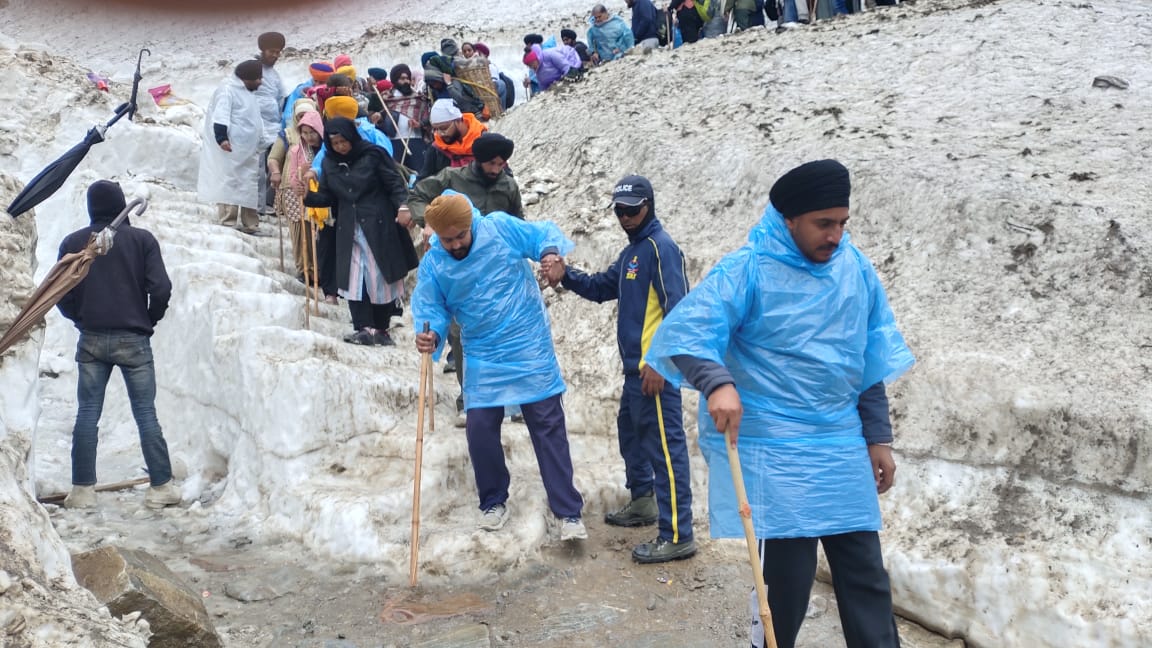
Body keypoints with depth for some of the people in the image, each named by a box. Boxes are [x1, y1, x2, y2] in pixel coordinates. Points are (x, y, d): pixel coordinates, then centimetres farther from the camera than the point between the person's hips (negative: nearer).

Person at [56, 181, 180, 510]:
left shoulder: (73, 242, 2)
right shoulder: (142, 239, -3)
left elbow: (62, 296, 1)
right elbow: (161, 289, -8)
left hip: (91, 340, 1)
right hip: (134, 340, -1)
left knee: (87, 414, 7)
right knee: (146, 414, 3)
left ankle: (83, 490, 8)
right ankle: (162, 486, 4)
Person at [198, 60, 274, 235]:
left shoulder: (249, 94, 22)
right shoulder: (227, 91, -7)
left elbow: (258, 122, 29)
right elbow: (220, 117, -19)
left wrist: (269, 142, 25)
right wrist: (222, 138, -31)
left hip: (249, 152, 9)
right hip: (230, 149, -9)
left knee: (250, 187, 9)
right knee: (229, 183, -10)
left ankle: (250, 225, 13)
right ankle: (228, 223, -9)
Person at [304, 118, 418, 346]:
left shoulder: (373, 155, -5)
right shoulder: (330, 163, 9)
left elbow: (395, 183, -6)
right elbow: (327, 197, 12)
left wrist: (402, 207, -21)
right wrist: (308, 197, -8)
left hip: (378, 227, -4)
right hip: (349, 230, 4)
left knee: (381, 278, 2)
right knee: (354, 280, -3)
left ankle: (381, 329, 12)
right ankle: (363, 328, 0)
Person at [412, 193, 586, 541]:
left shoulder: (501, 227, -11)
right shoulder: (432, 265, -3)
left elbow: (545, 234, -4)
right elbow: (430, 308, -3)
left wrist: (550, 252, -26)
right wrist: (432, 335, -24)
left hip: (530, 351, -3)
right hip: (483, 360, 3)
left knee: (549, 427, 0)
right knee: (480, 429, 0)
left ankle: (569, 512, 5)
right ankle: (494, 502, 25)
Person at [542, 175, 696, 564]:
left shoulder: (661, 247, -13)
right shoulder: (632, 251, 18)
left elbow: (677, 310, -19)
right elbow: (602, 288, 21)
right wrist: (566, 276, 2)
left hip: (654, 369, -10)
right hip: (635, 366, 10)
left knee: (664, 446, -10)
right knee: (631, 433, 23)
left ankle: (678, 536, -8)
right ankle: (643, 503, 40)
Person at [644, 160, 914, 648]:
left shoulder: (855, 269, 6)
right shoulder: (748, 270, -12)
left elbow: (870, 363, 13)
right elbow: (684, 332, -22)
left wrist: (878, 437, 13)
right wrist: (717, 382, -40)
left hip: (842, 446, 5)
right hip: (774, 449, -5)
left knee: (865, 571, 9)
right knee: (786, 572, 1)